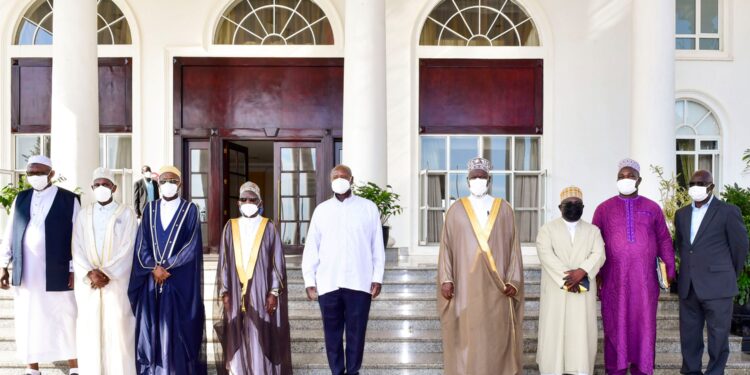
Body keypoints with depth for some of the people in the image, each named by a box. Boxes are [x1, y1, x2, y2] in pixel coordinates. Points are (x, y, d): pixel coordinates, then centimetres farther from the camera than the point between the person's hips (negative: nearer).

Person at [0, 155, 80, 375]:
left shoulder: (69, 200, -2)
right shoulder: (21, 199, 10)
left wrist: (75, 271, -8)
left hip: (56, 274, -4)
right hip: (25, 274, 4)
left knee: (64, 322, 3)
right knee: (28, 322, 9)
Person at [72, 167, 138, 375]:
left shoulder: (126, 214, 2)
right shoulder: (83, 215, 11)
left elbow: (128, 249, -5)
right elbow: (77, 249, 4)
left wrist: (107, 274, -14)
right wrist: (90, 273, -12)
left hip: (117, 283, -3)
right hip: (88, 284, 3)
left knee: (117, 331, -5)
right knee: (90, 332, 3)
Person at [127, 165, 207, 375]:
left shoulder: (190, 209, 2)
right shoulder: (150, 209, 11)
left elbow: (191, 245, -6)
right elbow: (142, 244, 5)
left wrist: (166, 266, -12)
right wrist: (154, 268, -11)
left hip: (180, 281, -3)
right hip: (151, 280, 3)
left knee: (178, 332, -1)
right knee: (150, 330, 3)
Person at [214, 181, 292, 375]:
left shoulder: (268, 227, 2)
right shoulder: (230, 227, 7)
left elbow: (277, 262, 0)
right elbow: (224, 262, 8)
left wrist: (274, 292, -6)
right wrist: (225, 292, 1)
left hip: (261, 292, -2)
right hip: (236, 292, 2)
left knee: (260, 339, -2)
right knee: (237, 340, 5)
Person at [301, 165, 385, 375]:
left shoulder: (368, 208, 5)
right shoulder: (321, 210, 8)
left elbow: (377, 246, 4)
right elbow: (311, 248, 7)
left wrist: (377, 277, 0)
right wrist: (309, 280, 2)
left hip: (359, 282, -1)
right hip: (328, 283, 1)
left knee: (356, 332, 5)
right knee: (332, 333, 8)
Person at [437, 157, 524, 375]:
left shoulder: (504, 210, 8)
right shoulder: (456, 210, 7)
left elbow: (514, 247, 5)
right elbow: (446, 248, 4)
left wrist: (513, 281, -3)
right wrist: (446, 279, -6)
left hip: (496, 289, 1)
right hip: (465, 288, 0)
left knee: (497, 338, 2)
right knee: (467, 339, 0)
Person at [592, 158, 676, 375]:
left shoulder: (652, 208, 8)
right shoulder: (604, 209, 5)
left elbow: (664, 240, 9)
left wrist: (670, 270, 2)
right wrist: (594, 275, 0)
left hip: (645, 280, 1)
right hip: (614, 280, -1)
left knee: (643, 326, 5)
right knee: (615, 327, 4)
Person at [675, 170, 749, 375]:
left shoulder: (728, 211, -3)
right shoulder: (681, 214, 12)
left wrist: (730, 275, 9)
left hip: (717, 285, -5)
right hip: (688, 286, 5)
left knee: (717, 336, 2)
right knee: (689, 335, 11)